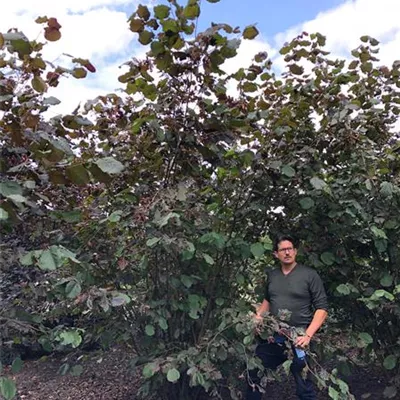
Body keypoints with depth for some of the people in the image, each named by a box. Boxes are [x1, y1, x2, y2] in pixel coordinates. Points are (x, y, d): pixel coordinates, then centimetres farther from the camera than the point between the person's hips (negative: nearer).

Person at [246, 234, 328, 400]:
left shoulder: (309, 275, -7)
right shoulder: (271, 276, 8)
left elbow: (322, 308, -8)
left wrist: (308, 335, -18)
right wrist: (259, 315, 5)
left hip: (298, 339, -5)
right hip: (272, 337, 5)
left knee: (304, 387, 8)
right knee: (253, 375, 15)